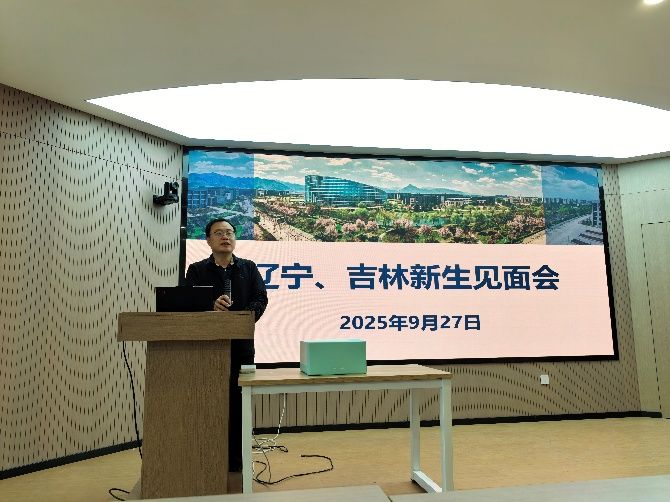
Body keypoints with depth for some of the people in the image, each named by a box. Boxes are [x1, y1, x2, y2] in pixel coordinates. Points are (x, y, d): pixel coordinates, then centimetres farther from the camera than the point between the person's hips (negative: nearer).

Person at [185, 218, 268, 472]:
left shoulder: (248, 268, 11)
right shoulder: (197, 270, 8)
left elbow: (260, 298, 1)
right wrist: (211, 307, -23)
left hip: (241, 344, 1)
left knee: (238, 402, 3)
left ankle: (236, 460, 15)